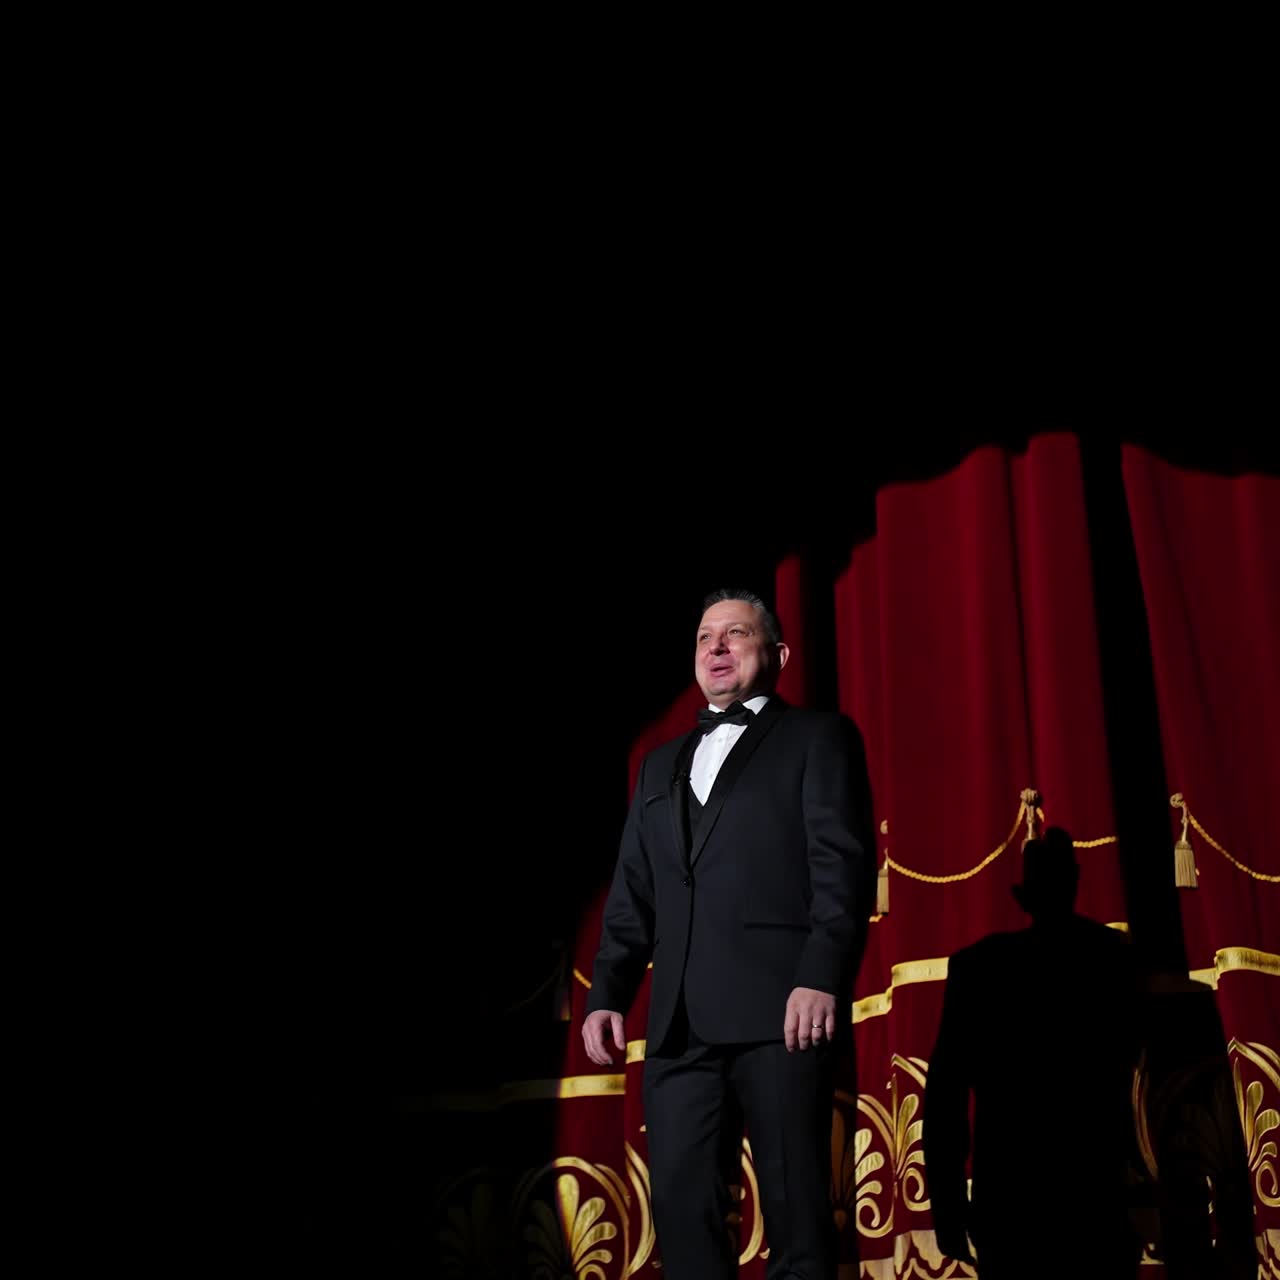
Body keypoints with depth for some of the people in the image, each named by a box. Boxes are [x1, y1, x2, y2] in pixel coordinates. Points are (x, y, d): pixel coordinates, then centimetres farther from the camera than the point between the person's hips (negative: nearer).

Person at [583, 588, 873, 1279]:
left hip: (778, 1007, -5)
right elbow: (632, 895, 21)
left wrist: (821, 978, -16)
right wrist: (606, 994, 9)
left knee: (796, 1208, -3)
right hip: (680, 1020, 5)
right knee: (681, 1203, 3)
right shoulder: (661, 764, 25)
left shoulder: (817, 736, 8)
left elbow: (843, 864, -4)